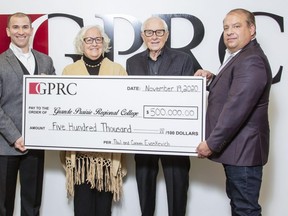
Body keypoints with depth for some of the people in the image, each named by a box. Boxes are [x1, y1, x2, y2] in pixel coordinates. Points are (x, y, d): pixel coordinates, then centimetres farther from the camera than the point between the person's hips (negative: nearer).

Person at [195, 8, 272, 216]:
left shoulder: (251, 61, -19)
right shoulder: (241, 58, 15)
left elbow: (236, 107, -25)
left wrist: (212, 143, -20)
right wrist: (212, 79, 5)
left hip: (243, 149, -11)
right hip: (237, 147, 11)